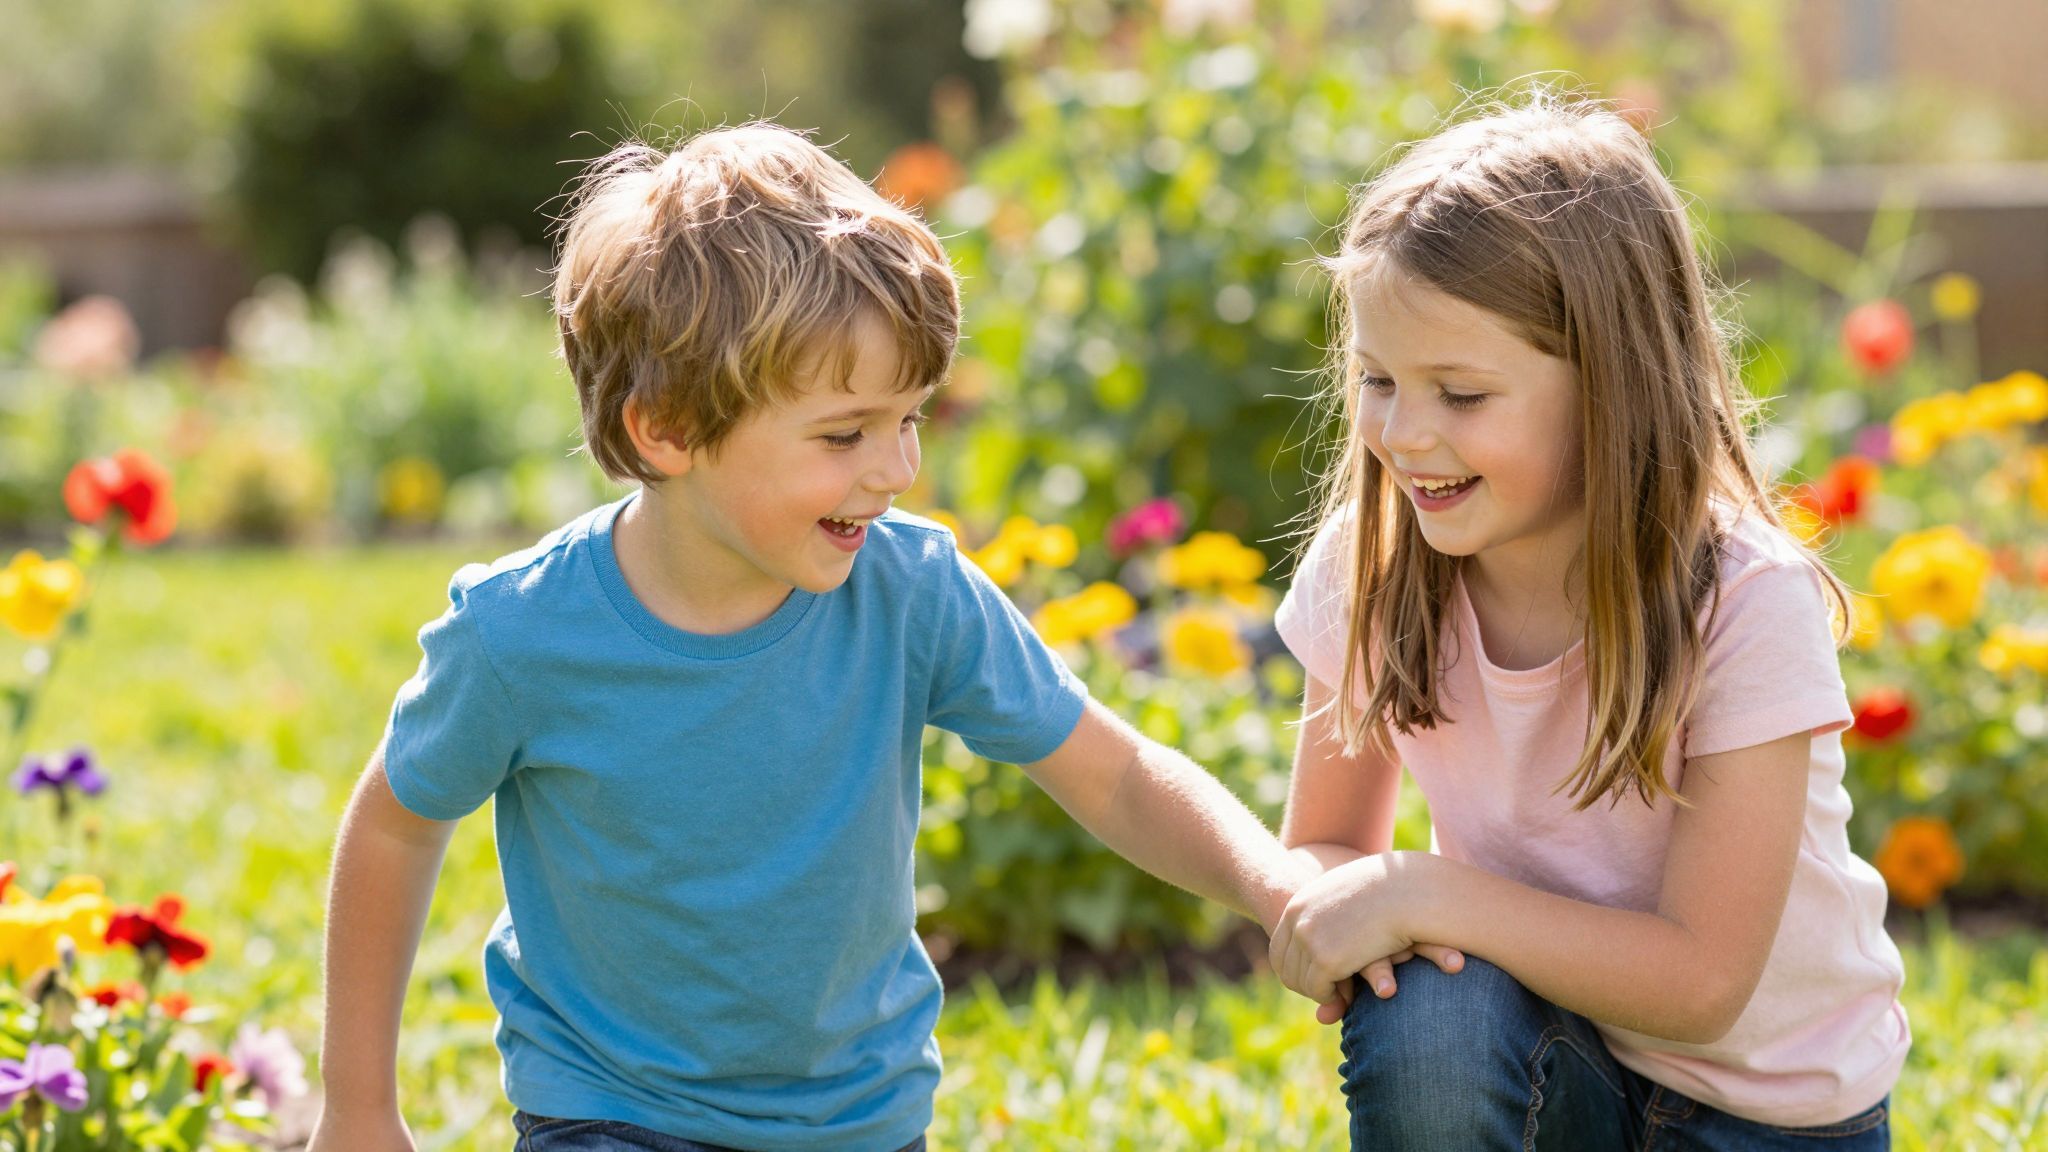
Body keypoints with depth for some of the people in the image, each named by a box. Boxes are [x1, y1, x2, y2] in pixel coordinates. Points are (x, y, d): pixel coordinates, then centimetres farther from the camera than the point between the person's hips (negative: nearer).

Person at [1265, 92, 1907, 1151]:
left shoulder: (1748, 609, -24)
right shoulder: (1368, 573, -11)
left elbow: (1701, 979, -24)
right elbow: (1322, 851, -1)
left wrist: (1421, 892, -29)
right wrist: (1340, 909, -25)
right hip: (1545, 1040, 1)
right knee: (1424, 1013, -30)